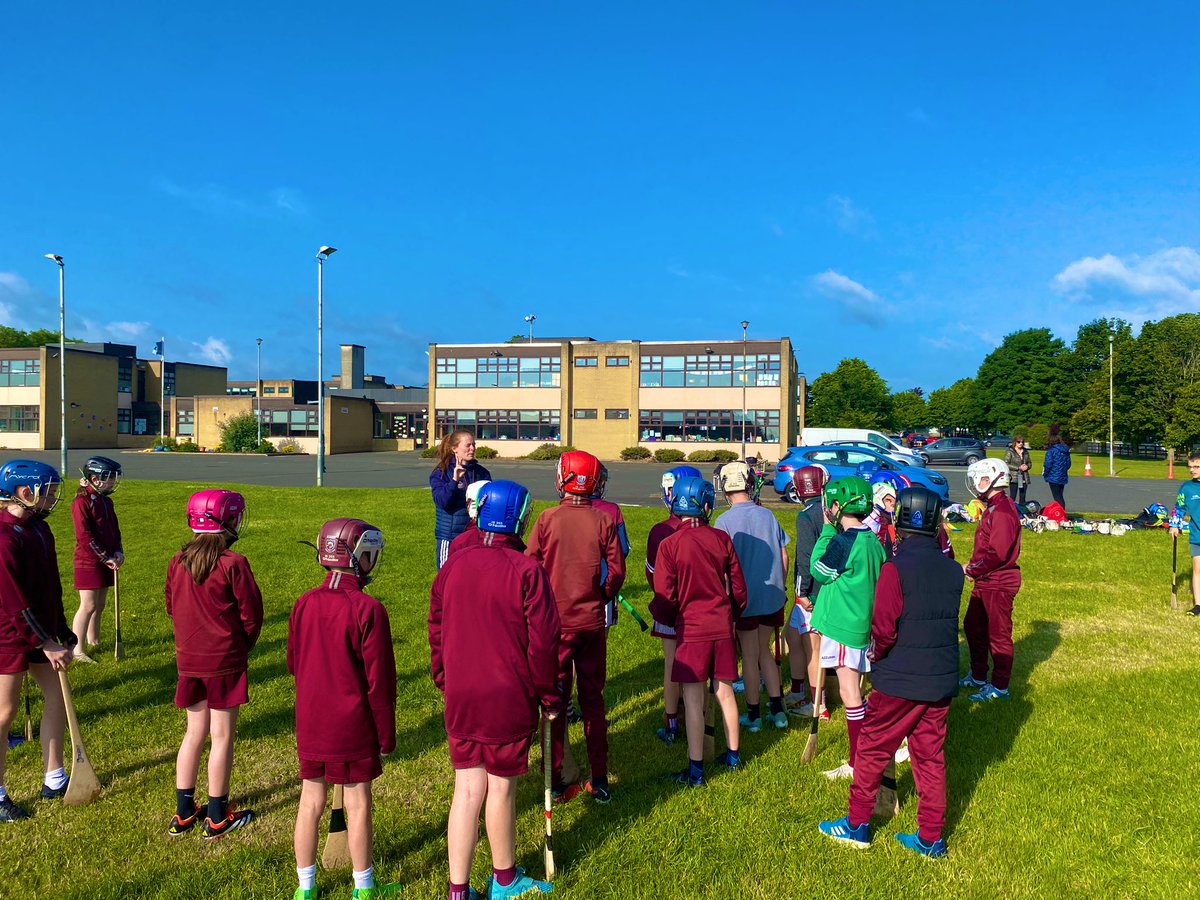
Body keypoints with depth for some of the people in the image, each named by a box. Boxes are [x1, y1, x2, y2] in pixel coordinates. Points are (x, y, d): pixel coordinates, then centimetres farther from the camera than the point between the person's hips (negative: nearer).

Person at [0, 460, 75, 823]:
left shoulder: (39, 528, 5)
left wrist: (62, 633, 15)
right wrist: (47, 645, -18)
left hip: (40, 630, 9)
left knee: (56, 696, 12)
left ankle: (54, 779, 25)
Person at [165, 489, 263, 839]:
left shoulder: (177, 561, 0)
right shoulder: (233, 564, -17)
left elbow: (171, 606, 11)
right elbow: (251, 613, -11)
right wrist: (243, 647, 6)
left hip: (188, 659, 6)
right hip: (225, 660, -5)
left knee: (195, 732, 18)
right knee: (222, 735, 5)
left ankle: (183, 813, 25)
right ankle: (217, 817, 15)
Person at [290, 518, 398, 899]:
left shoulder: (304, 604, -2)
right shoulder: (368, 610, -18)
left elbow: (293, 663, 10)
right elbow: (379, 679, -13)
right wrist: (386, 734, -3)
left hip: (310, 722, 5)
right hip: (353, 725, -5)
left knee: (310, 802, 15)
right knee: (358, 803, 9)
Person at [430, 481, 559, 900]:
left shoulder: (454, 564, 0)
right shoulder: (527, 571, -16)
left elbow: (437, 630, 8)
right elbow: (543, 642, -14)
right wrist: (549, 696, -1)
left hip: (461, 696, 4)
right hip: (509, 699, -4)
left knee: (468, 788, 12)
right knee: (501, 786, 12)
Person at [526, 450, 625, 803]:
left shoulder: (547, 519, -10)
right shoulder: (603, 520, -6)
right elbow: (616, 572, -3)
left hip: (555, 622, -1)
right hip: (592, 622, 2)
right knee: (593, 700, 14)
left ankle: (556, 783, 16)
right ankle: (599, 781, 20)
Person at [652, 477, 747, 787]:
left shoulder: (669, 545, -13)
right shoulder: (722, 539, -3)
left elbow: (664, 598, -9)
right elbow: (739, 588, 5)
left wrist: (670, 620, 12)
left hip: (691, 629, -4)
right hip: (722, 627, 4)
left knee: (693, 700, 3)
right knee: (724, 692, 17)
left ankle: (696, 771, 10)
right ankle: (733, 755, 32)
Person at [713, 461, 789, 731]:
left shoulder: (724, 521, -12)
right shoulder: (768, 515, 0)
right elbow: (783, 556, 5)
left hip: (745, 597, -4)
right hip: (773, 596, 4)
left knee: (749, 655, 8)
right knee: (764, 650, 18)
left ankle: (753, 715, 18)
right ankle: (777, 709, 20)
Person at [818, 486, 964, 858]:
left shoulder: (895, 568, -18)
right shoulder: (952, 569, 0)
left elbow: (884, 629, -17)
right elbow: (948, 621, 9)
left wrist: (877, 655, 0)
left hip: (899, 679, -5)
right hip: (941, 678, 5)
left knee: (872, 750, 11)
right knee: (930, 756, 15)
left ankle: (857, 825, 23)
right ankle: (931, 838, 23)